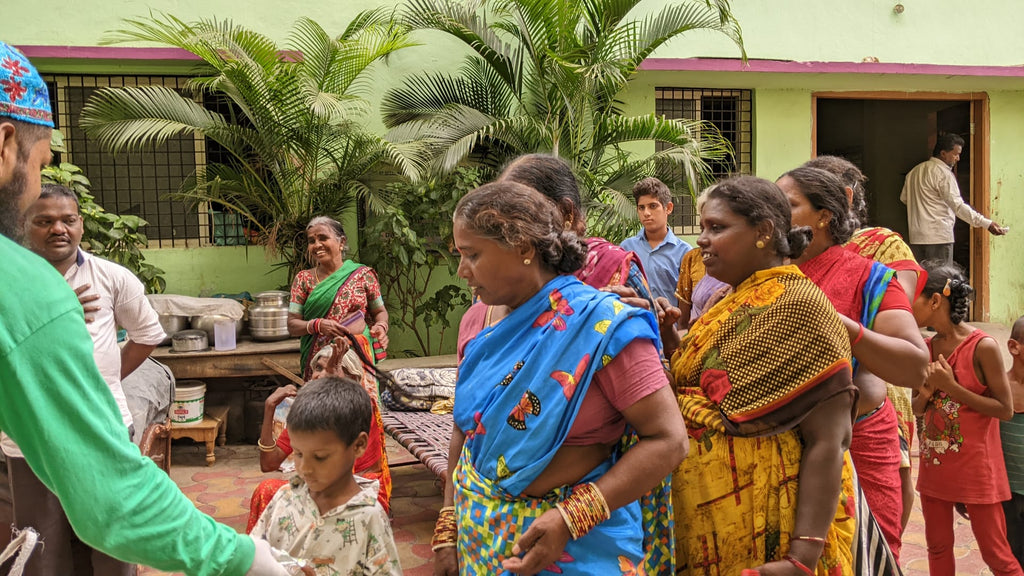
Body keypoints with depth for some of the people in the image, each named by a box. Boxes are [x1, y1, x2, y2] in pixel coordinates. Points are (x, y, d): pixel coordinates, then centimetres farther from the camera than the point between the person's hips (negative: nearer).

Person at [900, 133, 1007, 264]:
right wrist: (986, 223, -20)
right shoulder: (943, 173, -10)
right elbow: (958, 205, -18)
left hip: (916, 237, 8)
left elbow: (904, 198, 23)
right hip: (938, 236, -8)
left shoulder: (914, 171, 14)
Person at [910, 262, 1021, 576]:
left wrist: (951, 387, -20)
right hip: (934, 467, 6)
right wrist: (925, 394, -12)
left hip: (976, 468, -6)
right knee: (938, 547, 16)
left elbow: (1005, 409, -15)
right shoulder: (925, 348, 2)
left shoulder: (983, 347, -15)